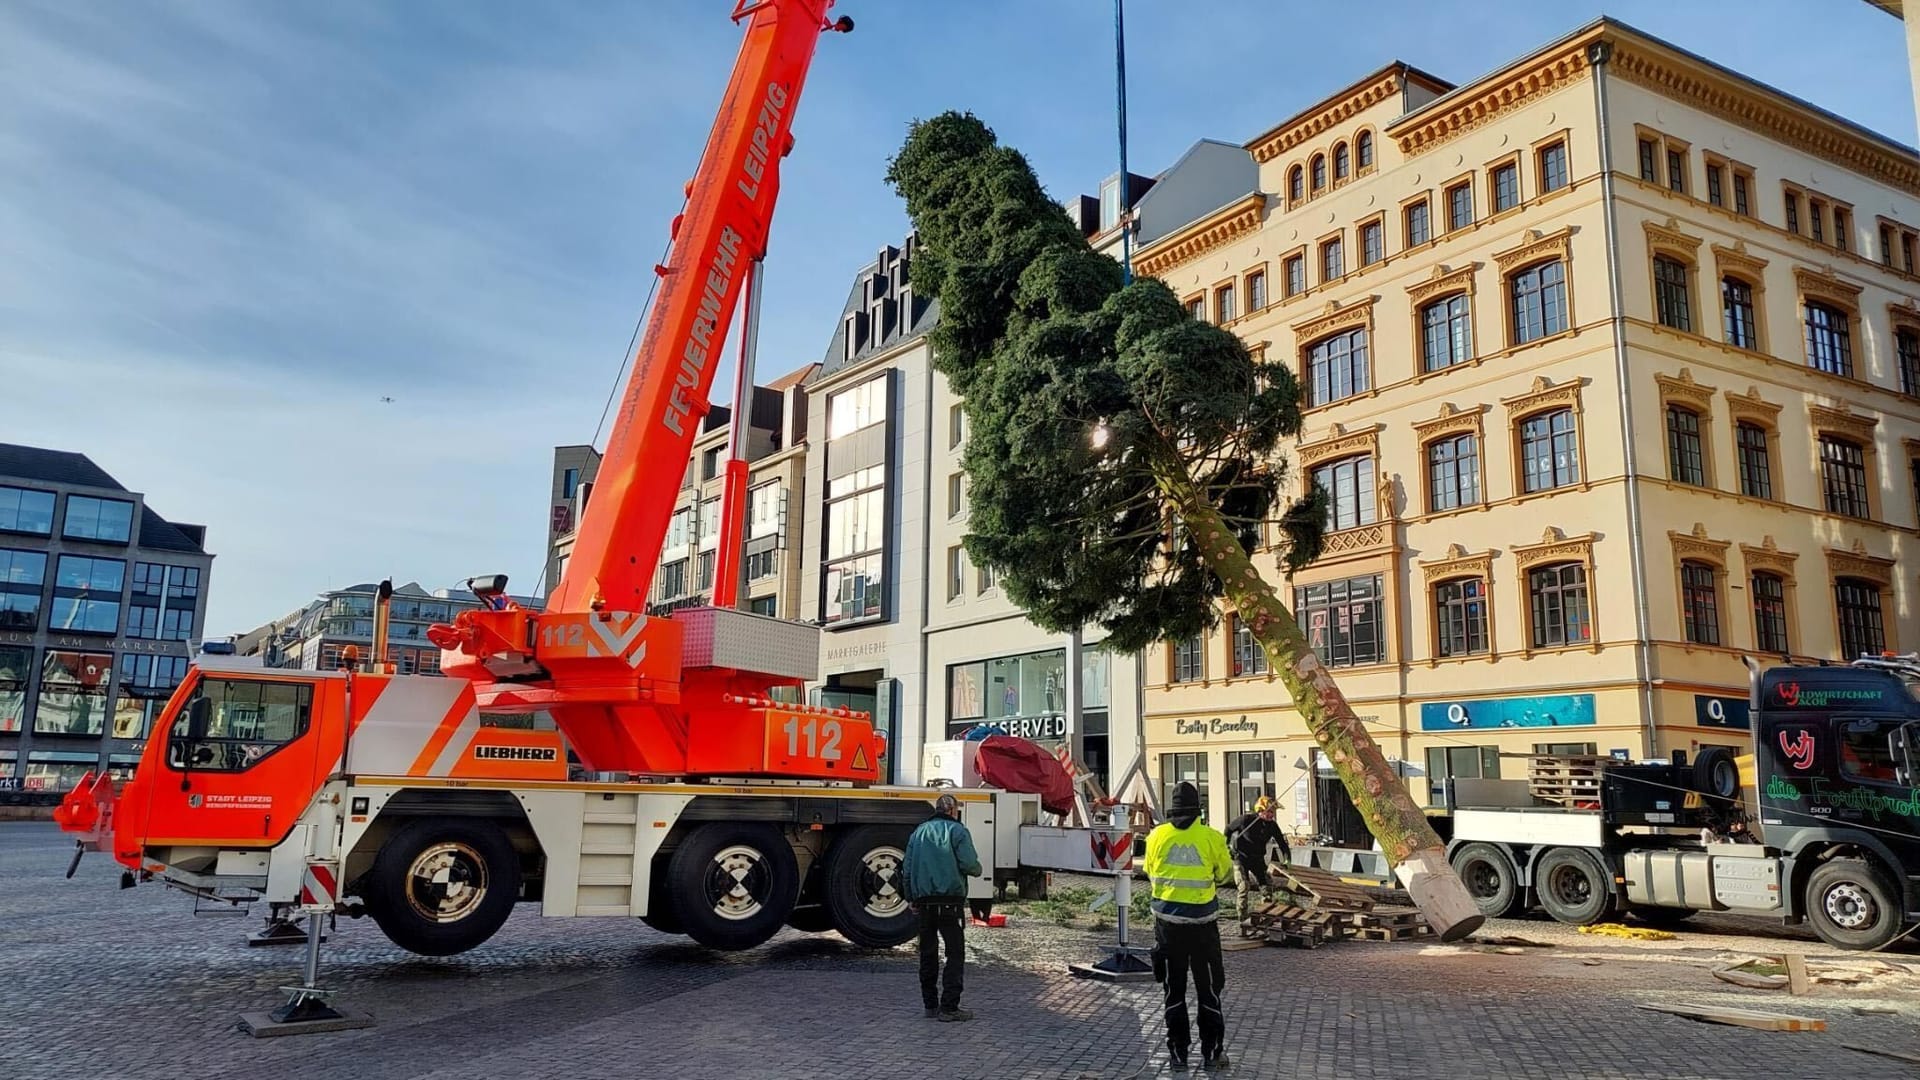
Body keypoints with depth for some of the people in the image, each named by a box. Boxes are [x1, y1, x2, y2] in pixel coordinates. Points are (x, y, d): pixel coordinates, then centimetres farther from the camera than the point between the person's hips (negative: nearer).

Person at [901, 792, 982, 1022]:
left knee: (928, 953, 13)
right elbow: (969, 864, -13)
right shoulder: (957, 831, -3)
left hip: (923, 902, 6)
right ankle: (949, 1007, -8)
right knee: (955, 953, -2)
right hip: (949, 901, -6)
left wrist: (911, 899, 21)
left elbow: (907, 869, 14)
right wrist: (978, 870, 9)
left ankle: (930, 1004, 17)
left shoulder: (918, 833, 15)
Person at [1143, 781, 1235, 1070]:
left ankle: (1178, 1051, 17)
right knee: (1208, 988, 12)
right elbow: (1225, 875, 6)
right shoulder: (1211, 837, -10)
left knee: (1174, 987, 12)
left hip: (1167, 919, 2)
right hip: (1202, 922, -1)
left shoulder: (1157, 836, -4)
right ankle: (1211, 1051, 17)